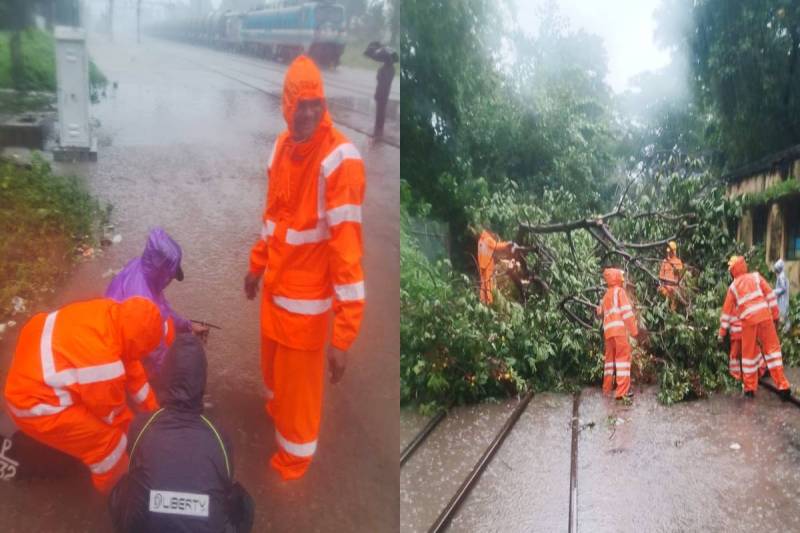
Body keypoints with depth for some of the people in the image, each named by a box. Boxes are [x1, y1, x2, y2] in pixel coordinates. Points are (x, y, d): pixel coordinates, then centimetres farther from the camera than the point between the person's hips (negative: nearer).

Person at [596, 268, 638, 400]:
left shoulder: (606, 295, 22)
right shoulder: (619, 291, 1)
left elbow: (600, 312, 18)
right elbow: (626, 311, -8)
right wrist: (634, 329, -8)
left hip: (608, 330, 7)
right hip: (619, 329, -7)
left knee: (610, 358, 17)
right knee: (623, 357, -8)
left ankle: (607, 388, 24)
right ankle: (622, 391, -15)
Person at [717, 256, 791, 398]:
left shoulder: (733, 287, 12)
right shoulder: (756, 276, 11)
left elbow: (726, 311, 15)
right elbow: (770, 295, 2)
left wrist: (721, 332, 19)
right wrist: (775, 314, 8)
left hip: (748, 321, 0)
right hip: (765, 316, 0)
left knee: (749, 353, 12)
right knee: (772, 348, 7)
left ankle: (750, 388, 15)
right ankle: (782, 385, 2)